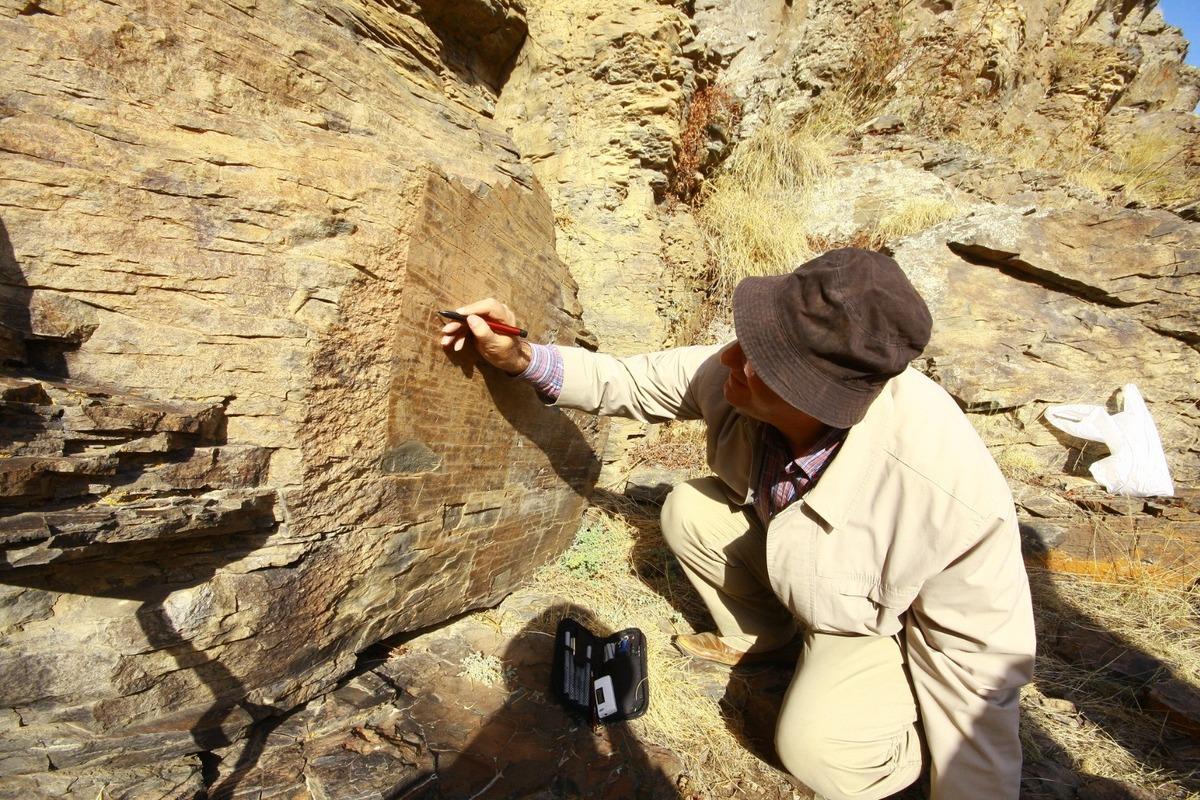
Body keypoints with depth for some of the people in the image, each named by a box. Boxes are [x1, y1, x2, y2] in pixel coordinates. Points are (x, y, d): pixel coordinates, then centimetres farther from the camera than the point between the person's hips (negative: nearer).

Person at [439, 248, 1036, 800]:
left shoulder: (950, 492, -41)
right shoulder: (732, 375, -28)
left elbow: (982, 659, -25)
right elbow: (628, 382, -13)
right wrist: (521, 358, -25)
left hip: (886, 614, -5)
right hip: (787, 549, 6)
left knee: (818, 750, -26)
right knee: (687, 511, -12)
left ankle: (921, 734, 9)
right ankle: (757, 636, 13)